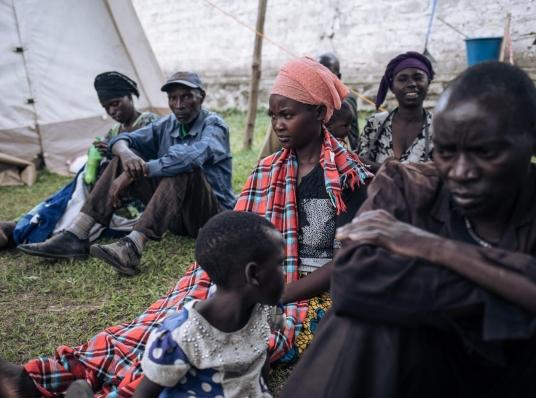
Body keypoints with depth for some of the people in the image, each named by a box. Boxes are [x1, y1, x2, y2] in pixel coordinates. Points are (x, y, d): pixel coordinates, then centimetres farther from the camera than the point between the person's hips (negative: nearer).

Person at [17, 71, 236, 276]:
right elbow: (121, 140, 3)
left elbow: (191, 155, -33)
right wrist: (125, 152, -23)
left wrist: (135, 172, -32)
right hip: (176, 216, 6)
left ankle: (133, 246, -44)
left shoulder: (214, 125, -11)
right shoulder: (167, 124, 9)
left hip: (212, 215, -6)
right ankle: (75, 237, -14)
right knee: (123, 160, -5)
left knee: (184, 168, -34)